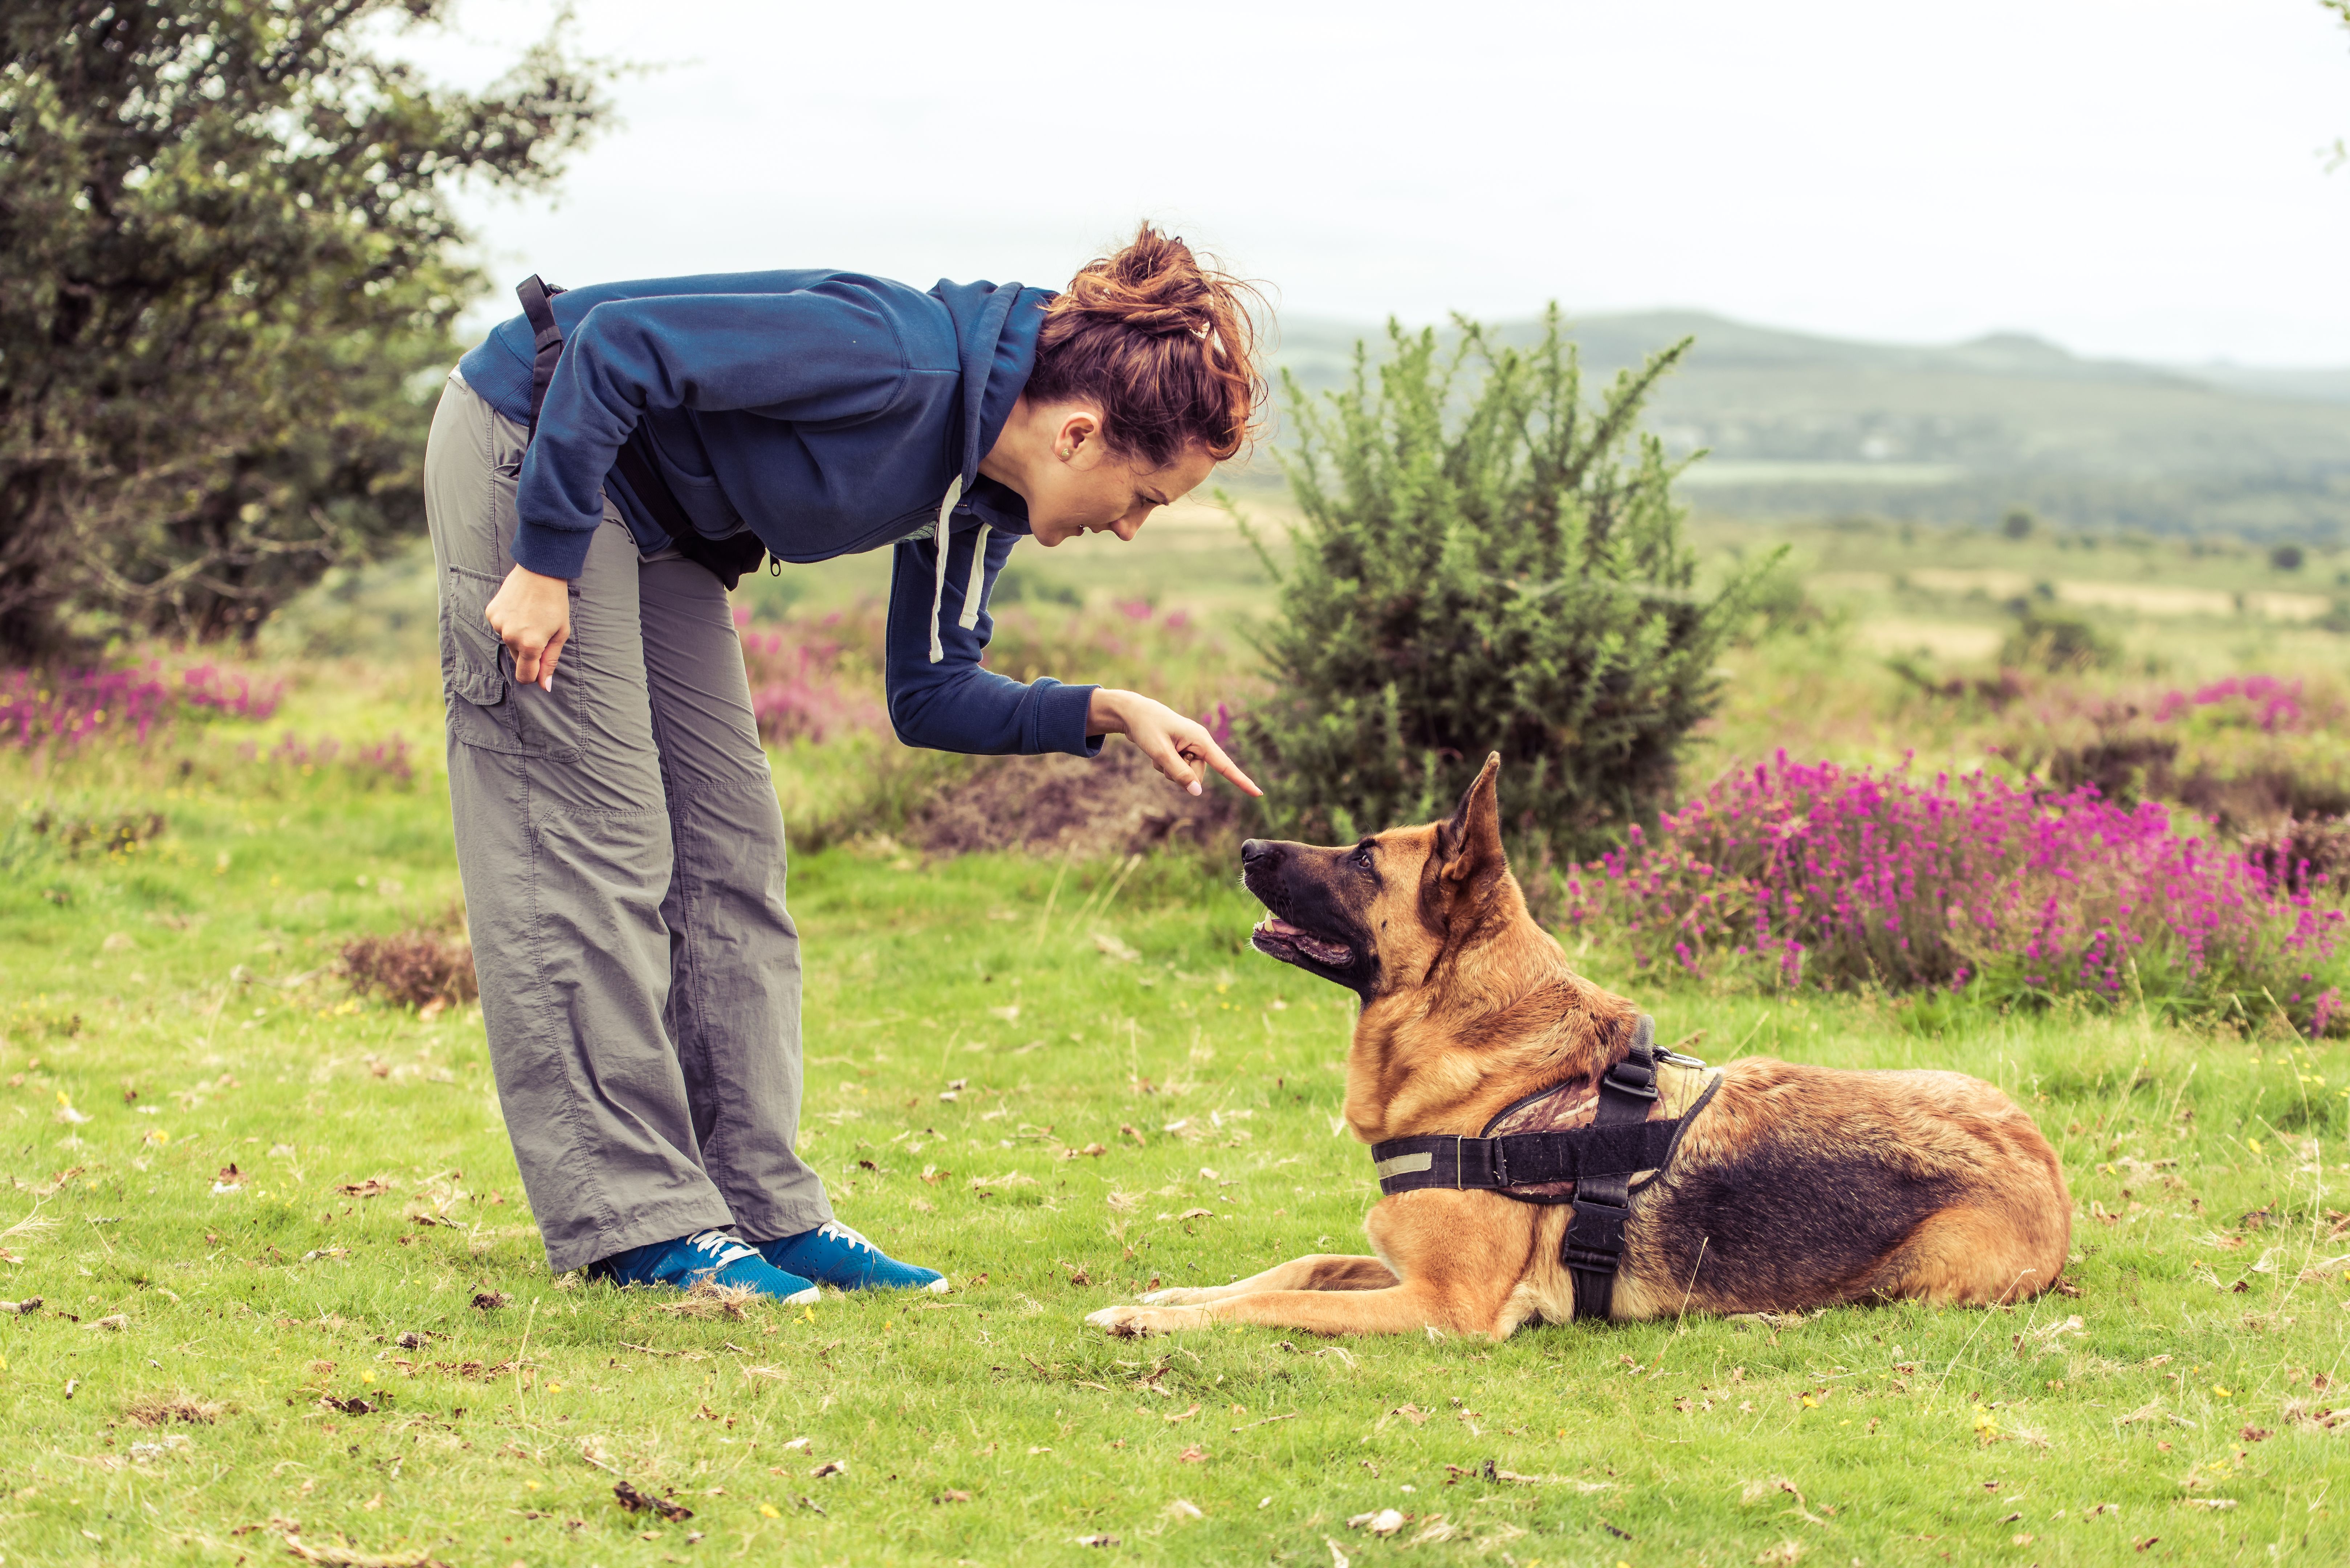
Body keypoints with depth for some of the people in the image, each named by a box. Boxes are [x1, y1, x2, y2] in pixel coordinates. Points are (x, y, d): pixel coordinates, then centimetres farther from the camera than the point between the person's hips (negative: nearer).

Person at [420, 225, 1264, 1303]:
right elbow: (613, 345, -29)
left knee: (729, 850, 6)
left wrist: (1105, 715, -9)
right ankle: (634, 1222, -7)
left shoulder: (980, 494, -2)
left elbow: (927, 696, 7)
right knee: (596, 842, -10)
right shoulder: (902, 360, -29)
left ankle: (762, 1207, 10)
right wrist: (544, 566, -26)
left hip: (655, 520, 9)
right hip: (531, 447, -9)